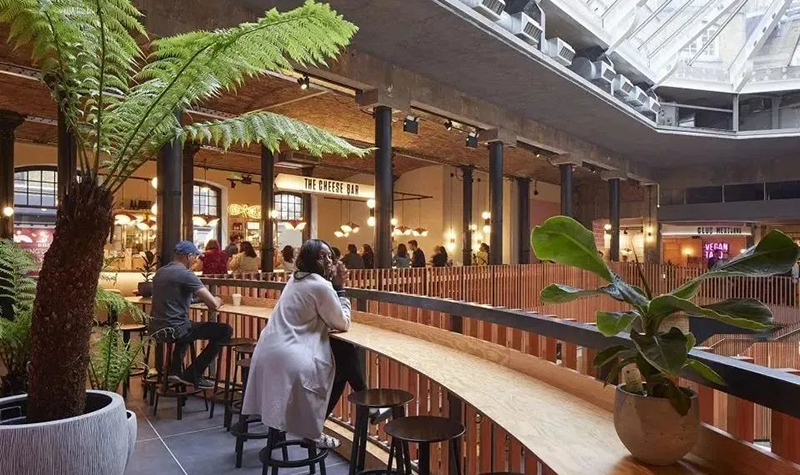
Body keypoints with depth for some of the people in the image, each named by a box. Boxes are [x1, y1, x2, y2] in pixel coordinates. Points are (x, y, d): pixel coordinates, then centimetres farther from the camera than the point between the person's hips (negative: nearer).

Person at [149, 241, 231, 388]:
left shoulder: (160, 272, 11)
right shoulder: (186, 275, -14)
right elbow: (213, 305, -18)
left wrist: (200, 297, 24)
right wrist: (218, 301, 7)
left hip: (155, 329, 9)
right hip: (173, 330, -9)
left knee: (188, 326, 39)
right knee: (225, 330, -6)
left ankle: (175, 371, 29)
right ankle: (193, 375, 3)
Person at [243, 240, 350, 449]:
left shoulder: (296, 279, 17)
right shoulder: (321, 285, -13)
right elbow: (342, 324, -5)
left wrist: (334, 285, 10)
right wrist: (339, 287, -2)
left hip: (268, 350, 10)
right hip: (290, 357, -10)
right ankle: (312, 434, 9)